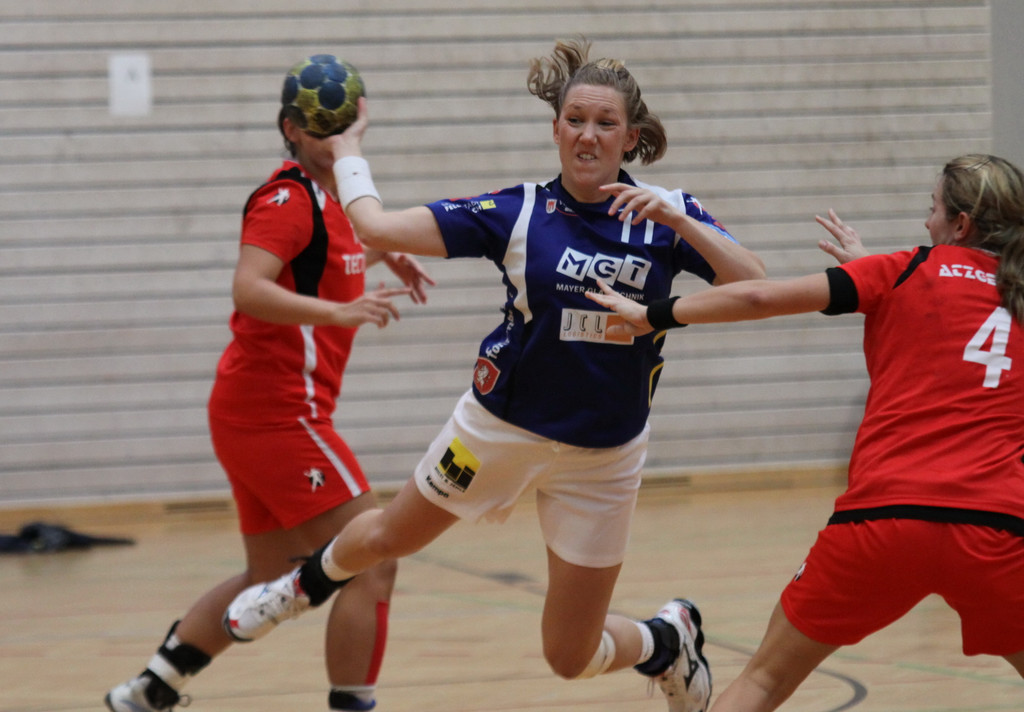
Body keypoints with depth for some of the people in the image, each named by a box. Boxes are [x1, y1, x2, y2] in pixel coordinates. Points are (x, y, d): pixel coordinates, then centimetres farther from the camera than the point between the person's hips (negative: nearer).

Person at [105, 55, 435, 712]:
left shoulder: (329, 199, 15)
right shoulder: (288, 199, -13)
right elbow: (249, 291, -27)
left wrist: (385, 253, 25)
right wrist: (339, 312, -38)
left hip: (255, 412, 10)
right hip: (278, 411, -10)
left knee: (270, 580, 16)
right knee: (373, 563, -10)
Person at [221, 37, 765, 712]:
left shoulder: (668, 214, -11)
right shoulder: (517, 213, -12)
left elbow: (756, 286, -23)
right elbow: (378, 226, -13)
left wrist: (679, 223, -34)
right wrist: (347, 150, -2)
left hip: (602, 458, -1)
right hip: (501, 428, 1)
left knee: (571, 657, 5)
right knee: (386, 537, 21)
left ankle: (669, 637, 38)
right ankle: (309, 581, 57)